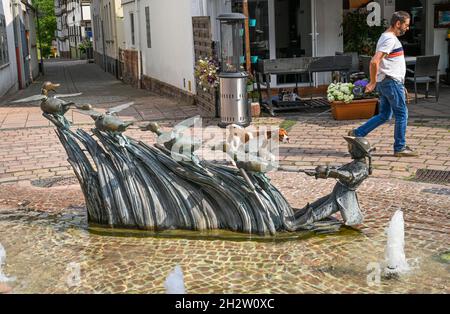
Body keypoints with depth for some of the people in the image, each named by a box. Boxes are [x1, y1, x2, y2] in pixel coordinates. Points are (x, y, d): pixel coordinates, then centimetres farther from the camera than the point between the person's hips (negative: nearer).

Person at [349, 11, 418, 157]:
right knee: (402, 114, -1)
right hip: (391, 81, -10)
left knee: (384, 116, 12)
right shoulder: (390, 39, -15)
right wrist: (372, 82, -18)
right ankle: (400, 148, 7)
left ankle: (357, 134, 11)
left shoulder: (389, 38, 18)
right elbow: (374, 61, -26)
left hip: (385, 83, 10)